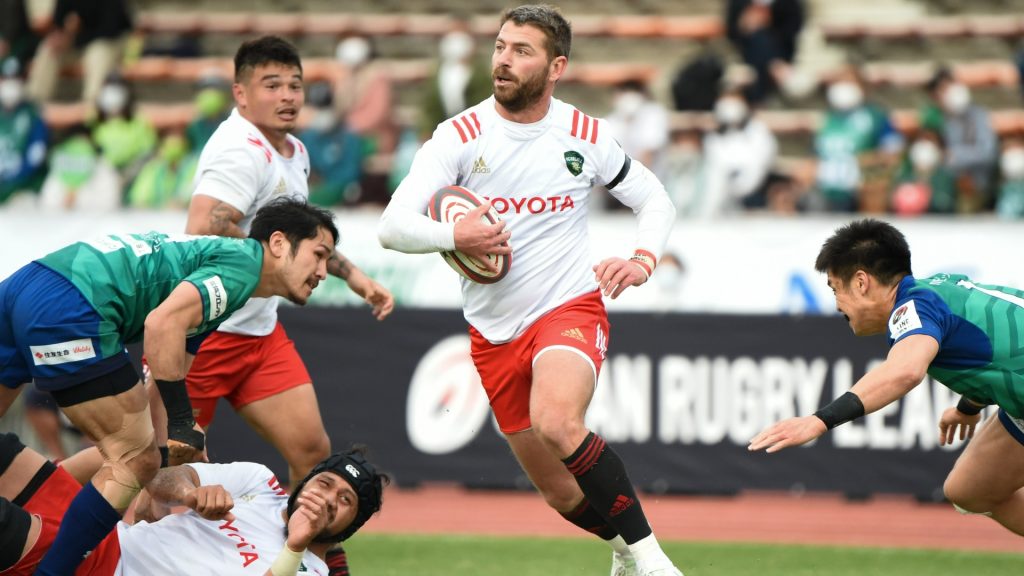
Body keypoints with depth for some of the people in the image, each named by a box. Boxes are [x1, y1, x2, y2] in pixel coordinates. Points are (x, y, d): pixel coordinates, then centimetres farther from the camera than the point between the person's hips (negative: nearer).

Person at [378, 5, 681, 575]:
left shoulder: (585, 135, -3)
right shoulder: (461, 136, -6)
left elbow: (655, 200, 12)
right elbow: (393, 227, -13)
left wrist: (643, 260, -8)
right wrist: (454, 237, -33)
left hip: (570, 309, -2)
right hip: (495, 331, 2)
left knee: (555, 423, -34)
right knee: (564, 495, 8)